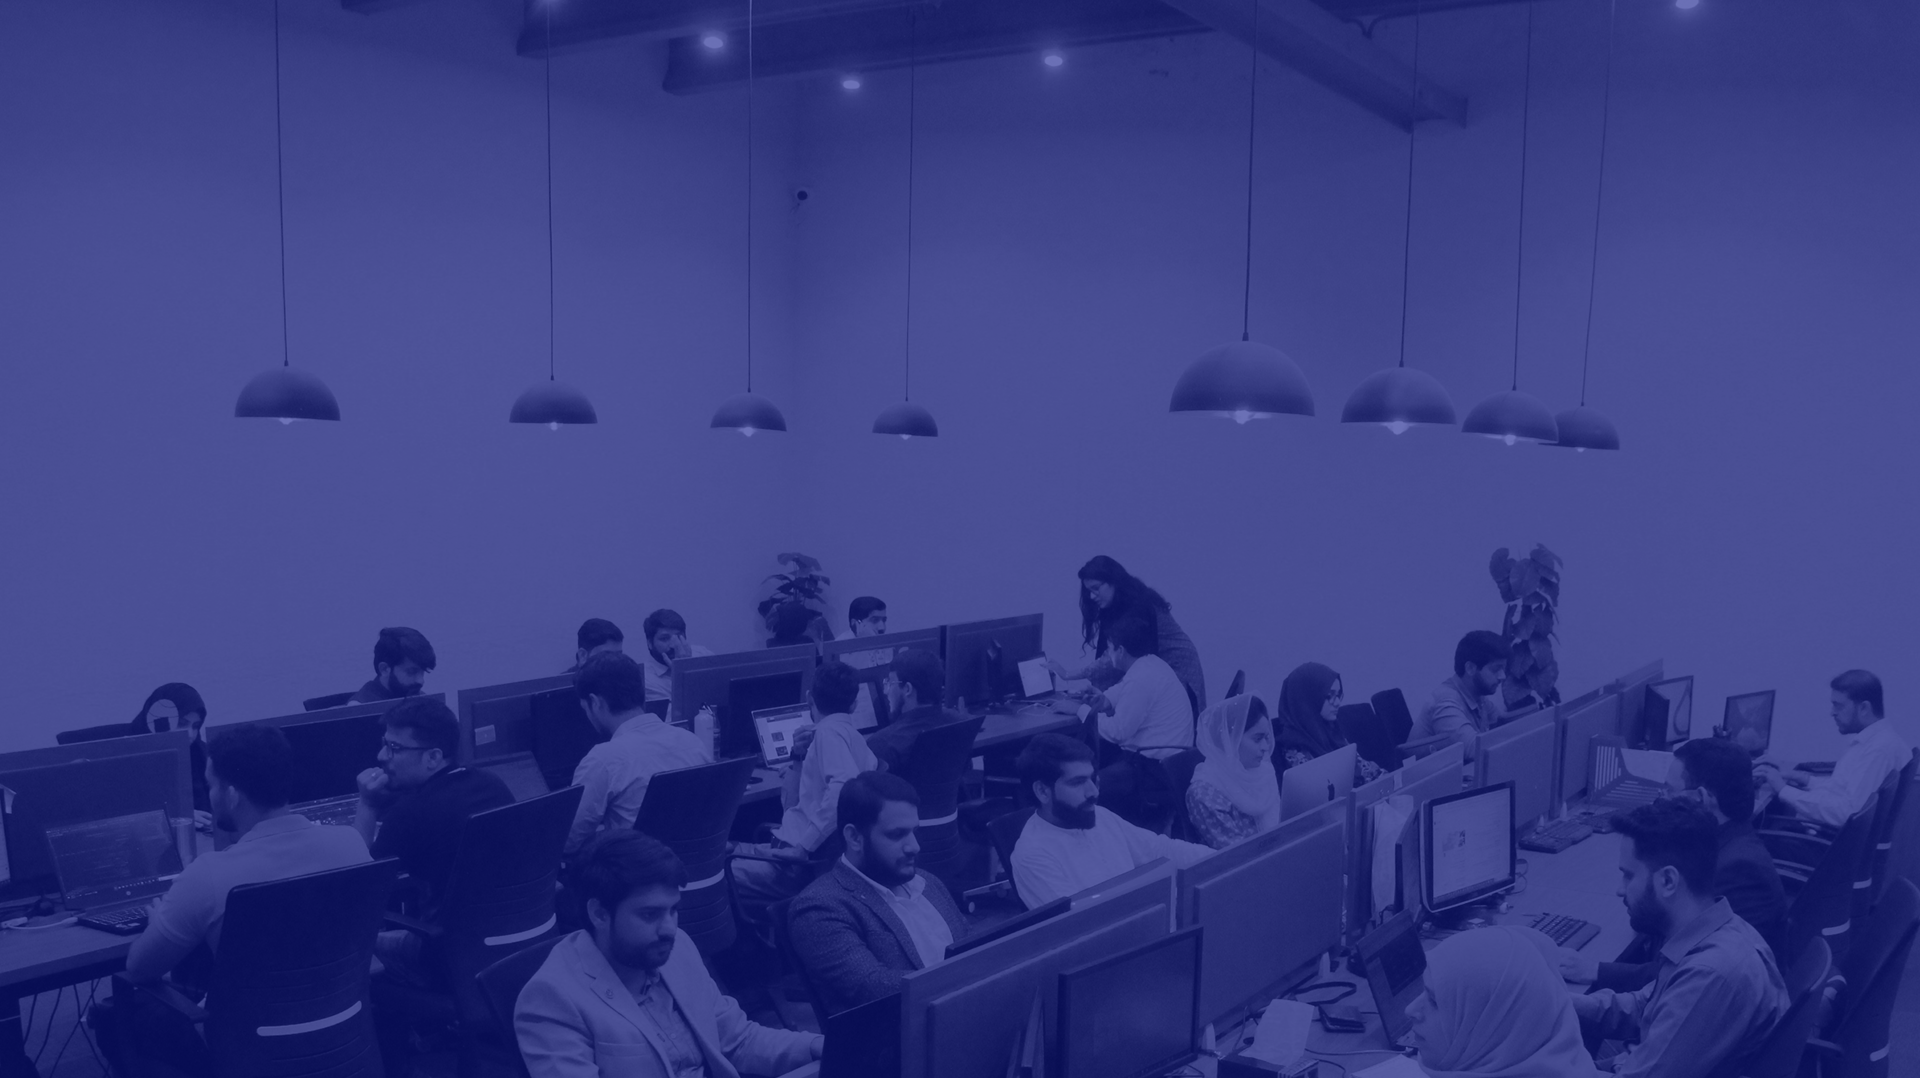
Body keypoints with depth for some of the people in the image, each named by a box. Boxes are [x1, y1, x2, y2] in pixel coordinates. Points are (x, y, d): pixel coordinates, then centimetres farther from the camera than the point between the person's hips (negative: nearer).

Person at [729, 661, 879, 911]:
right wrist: (799, 758, 8)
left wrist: (805, 844, -24)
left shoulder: (830, 731, -8)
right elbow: (792, 806, 22)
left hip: (810, 860, -10)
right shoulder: (852, 738, 19)